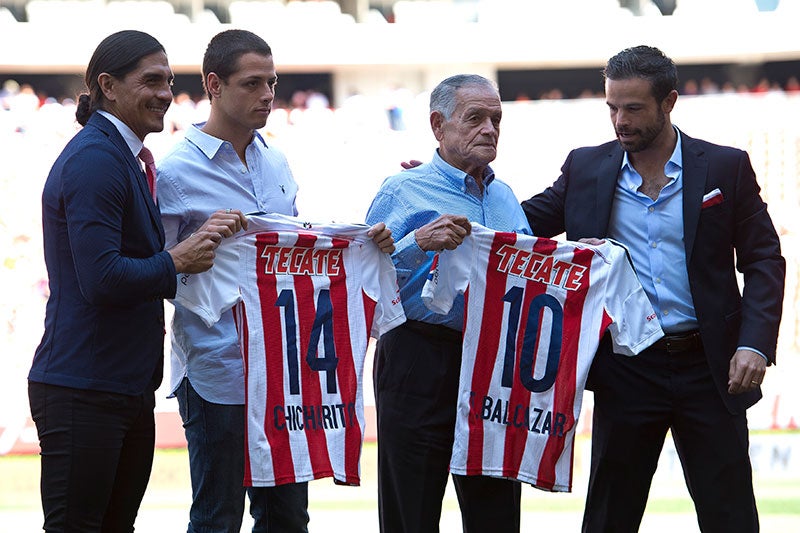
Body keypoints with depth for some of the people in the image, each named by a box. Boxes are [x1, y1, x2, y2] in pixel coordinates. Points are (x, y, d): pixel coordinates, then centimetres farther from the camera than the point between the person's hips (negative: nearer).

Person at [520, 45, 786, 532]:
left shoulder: (727, 167, 1)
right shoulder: (586, 169, 6)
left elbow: (764, 261, 1)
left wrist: (755, 345, -12)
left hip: (709, 369, -1)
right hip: (625, 370, 2)